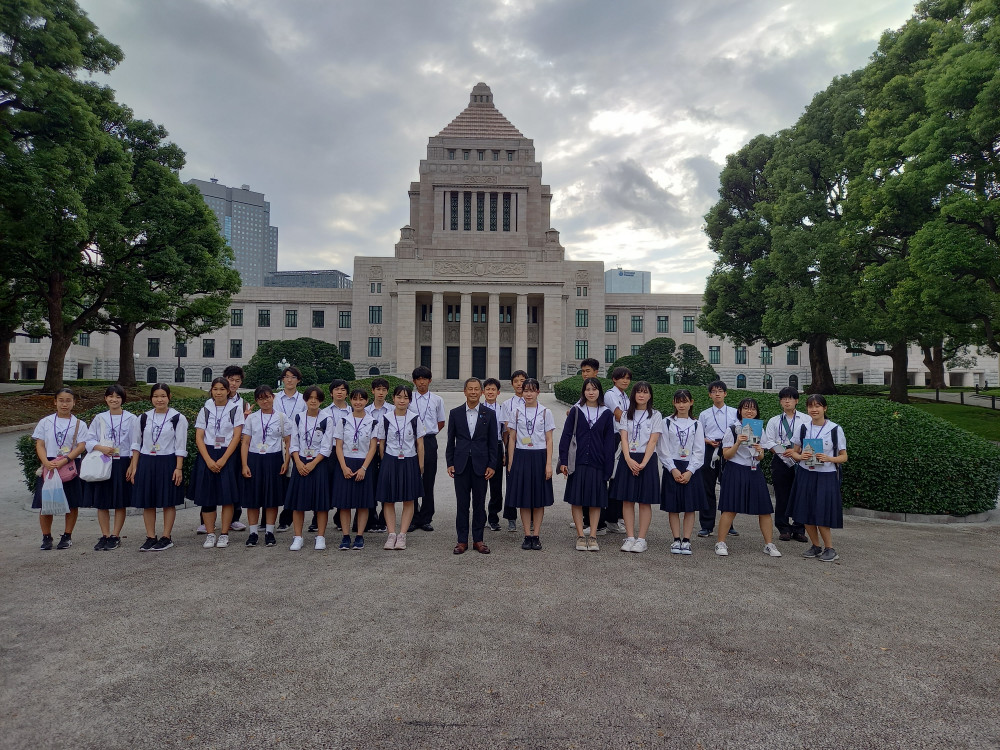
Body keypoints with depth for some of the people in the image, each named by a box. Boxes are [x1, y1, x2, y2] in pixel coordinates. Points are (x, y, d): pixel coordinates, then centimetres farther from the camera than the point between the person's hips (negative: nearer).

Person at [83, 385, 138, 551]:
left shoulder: (131, 418, 0)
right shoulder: (99, 418, 7)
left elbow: (135, 444, -1)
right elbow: (89, 440, 7)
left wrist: (131, 466, -7)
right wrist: (101, 448, -13)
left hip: (122, 464, -2)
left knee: (120, 502, 3)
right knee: (101, 502, 5)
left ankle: (115, 536, 12)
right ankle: (105, 536, 16)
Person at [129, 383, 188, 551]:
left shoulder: (178, 418, -4)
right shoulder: (144, 418, 7)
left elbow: (180, 446, -4)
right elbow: (137, 444, 11)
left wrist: (178, 468, -9)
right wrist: (134, 467, 6)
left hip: (168, 463, -3)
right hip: (146, 463, 4)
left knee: (168, 501, 3)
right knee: (147, 502, 7)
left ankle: (166, 538, 12)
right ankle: (150, 538, 16)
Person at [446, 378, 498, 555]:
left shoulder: (489, 414, 3)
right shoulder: (455, 413, 5)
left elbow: (492, 442, 4)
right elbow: (451, 440, 7)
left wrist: (492, 465, -2)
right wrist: (449, 463, 1)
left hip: (481, 465, 0)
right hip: (461, 464, 0)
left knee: (479, 504, 6)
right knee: (462, 504, 5)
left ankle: (478, 540, 16)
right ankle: (462, 540, 13)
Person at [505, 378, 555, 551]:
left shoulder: (545, 413, 2)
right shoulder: (517, 412, 5)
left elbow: (549, 440, 1)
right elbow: (511, 439, 7)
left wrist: (548, 464, -5)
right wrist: (510, 462, 2)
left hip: (539, 457, -1)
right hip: (521, 457, 1)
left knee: (539, 498, 4)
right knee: (523, 498, 4)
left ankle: (536, 536, 13)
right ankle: (527, 536, 12)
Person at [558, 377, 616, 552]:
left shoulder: (606, 414, 6)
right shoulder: (576, 411, 3)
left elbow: (609, 442, 5)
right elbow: (566, 436, 1)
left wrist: (608, 468, 0)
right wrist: (563, 461, -7)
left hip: (597, 463, 1)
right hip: (578, 462, -1)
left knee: (596, 501, 5)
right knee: (577, 500, 2)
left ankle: (593, 537, 13)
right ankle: (580, 536, 11)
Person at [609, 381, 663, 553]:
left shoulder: (655, 415, 3)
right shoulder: (626, 415, 10)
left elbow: (652, 441, -6)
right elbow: (623, 438, 1)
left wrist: (643, 463, -16)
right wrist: (628, 459, -15)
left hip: (647, 460, -2)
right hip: (628, 460, 2)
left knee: (645, 501, 0)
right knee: (627, 500, 3)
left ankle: (641, 539, 6)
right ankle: (630, 537, 10)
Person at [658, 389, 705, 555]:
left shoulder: (696, 425, 6)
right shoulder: (667, 423, 2)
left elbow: (699, 451, 2)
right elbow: (663, 449, -2)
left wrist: (689, 471, -10)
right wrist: (673, 469, -11)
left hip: (691, 469, 1)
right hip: (672, 468, -1)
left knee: (690, 507, 2)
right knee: (673, 507, 3)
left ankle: (686, 541, 9)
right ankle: (676, 540, 12)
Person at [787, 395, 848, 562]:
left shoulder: (835, 429, -4)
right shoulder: (803, 428, 5)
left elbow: (843, 457, 0)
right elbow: (794, 452, 10)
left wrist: (828, 458, -18)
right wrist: (801, 456, -12)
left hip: (826, 476, -3)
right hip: (805, 475, 3)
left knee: (822, 516, -4)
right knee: (806, 514, 7)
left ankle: (830, 549, 15)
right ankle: (816, 546, 25)